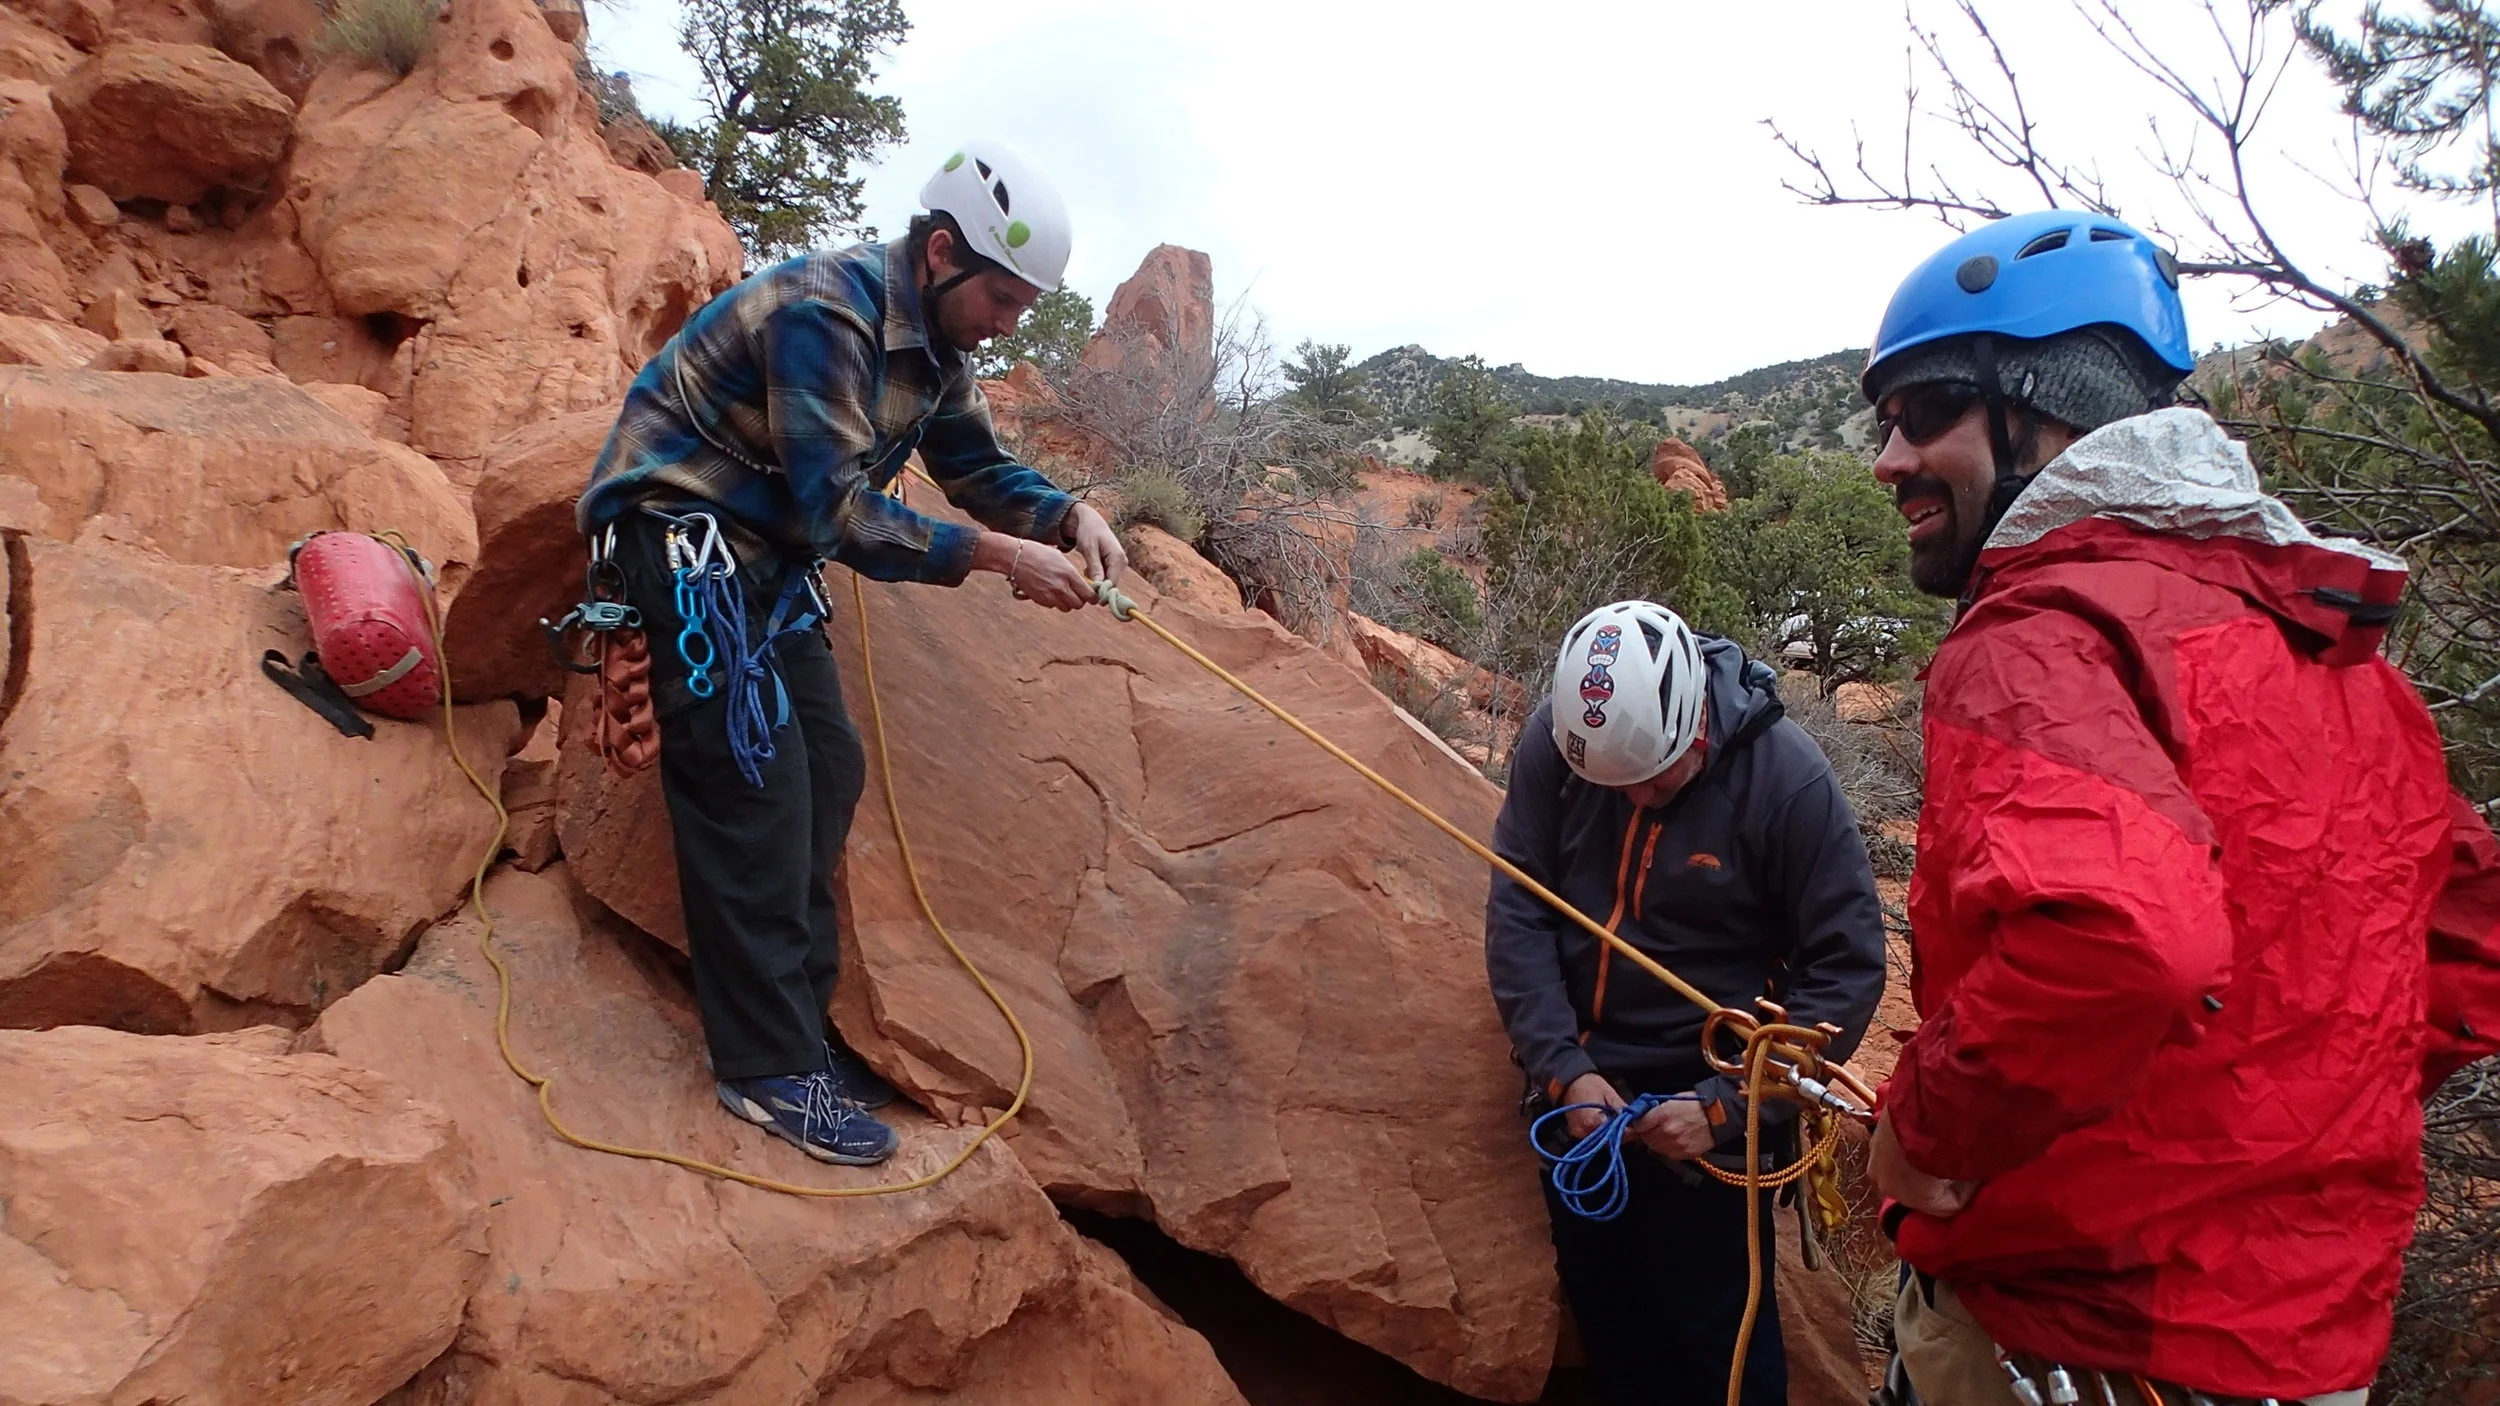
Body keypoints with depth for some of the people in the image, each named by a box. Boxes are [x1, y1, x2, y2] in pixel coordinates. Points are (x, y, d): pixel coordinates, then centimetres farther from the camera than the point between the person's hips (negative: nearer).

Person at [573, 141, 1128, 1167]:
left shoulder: (932, 341, 5)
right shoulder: (824, 313, -24)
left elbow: (977, 466, 9)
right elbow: (835, 510, -28)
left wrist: (1069, 516, -12)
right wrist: (999, 557, -29)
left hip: (768, 547, 9)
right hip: (680, 530, -9)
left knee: (826, 772, 1)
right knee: (752, 784, -15)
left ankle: (797, 1023, 10)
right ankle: (769, 1068, -10)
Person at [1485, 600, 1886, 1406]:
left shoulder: (1785, 776, -20)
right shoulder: (1553, 741, -12)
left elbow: (1848, 968, -15)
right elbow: (1517, 910, -7)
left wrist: (1727, 1107, -19)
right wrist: (1561, 1067, -15)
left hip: (1703, 1104, -3)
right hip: (1582, 1086, 4)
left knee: (1714, 1335, 2)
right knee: (1605, 1314, 16)